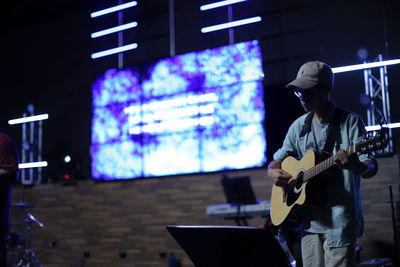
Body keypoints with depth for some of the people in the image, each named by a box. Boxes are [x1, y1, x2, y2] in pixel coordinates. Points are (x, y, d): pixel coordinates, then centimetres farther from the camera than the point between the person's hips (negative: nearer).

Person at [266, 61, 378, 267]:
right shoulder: (299, 126, 11)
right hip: (309, 222, 5)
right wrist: (273, 173, -5)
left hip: (339, 221, -5)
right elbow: (275, 163, 19)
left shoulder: (350, 122, -5)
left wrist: (357, 166, -37)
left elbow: (371, 167, -13)